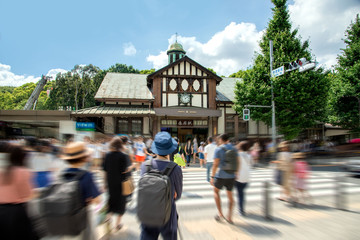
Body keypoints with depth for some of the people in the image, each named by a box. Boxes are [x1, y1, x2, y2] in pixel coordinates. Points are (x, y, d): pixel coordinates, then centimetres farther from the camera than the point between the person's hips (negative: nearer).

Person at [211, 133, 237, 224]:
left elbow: (215, 164, -13)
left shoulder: (218, 149, -9)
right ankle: (229, 217, 16)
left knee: (216, 191, 18)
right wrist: (236, 174, 17)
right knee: (230, 194, 14)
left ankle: (220, 213, 13)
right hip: (231, 176, 4)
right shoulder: (234, 149, 6)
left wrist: (212, 177, -8)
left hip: (221, 175, -4)